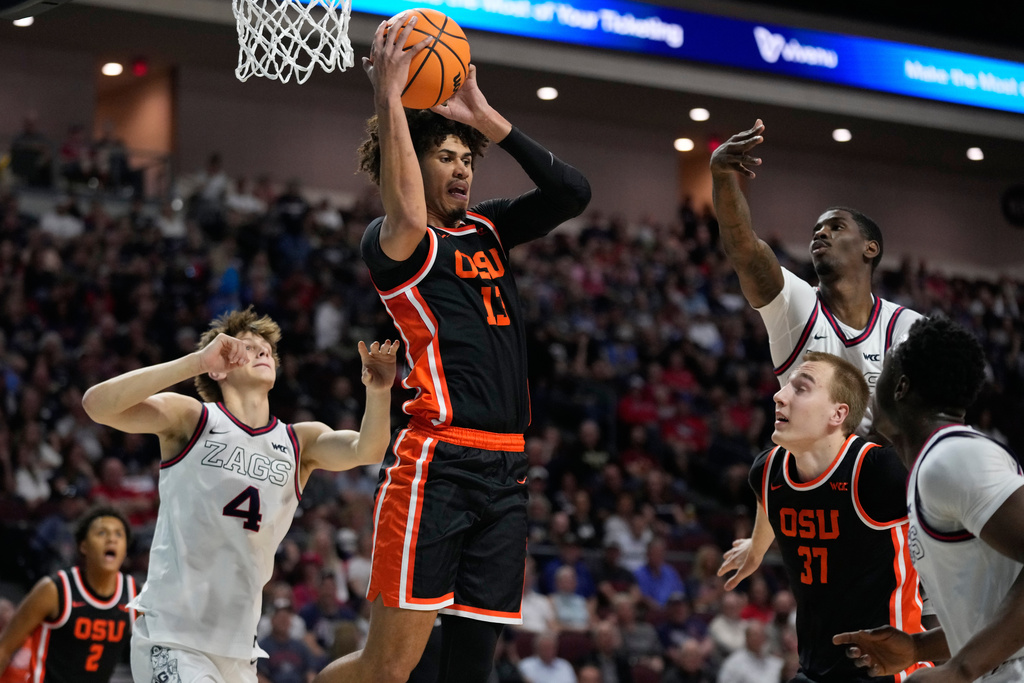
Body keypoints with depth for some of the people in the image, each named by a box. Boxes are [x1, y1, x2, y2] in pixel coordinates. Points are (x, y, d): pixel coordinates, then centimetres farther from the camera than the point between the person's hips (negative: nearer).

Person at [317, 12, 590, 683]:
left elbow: (573, 193, 12)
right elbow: (410, 221, -27)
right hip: (436, 465, -7)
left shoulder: (487, 230, 19)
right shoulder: (389, 243, -3)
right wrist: (389, 96, -21)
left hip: (505, 470, 7)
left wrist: (486, 118, 6)